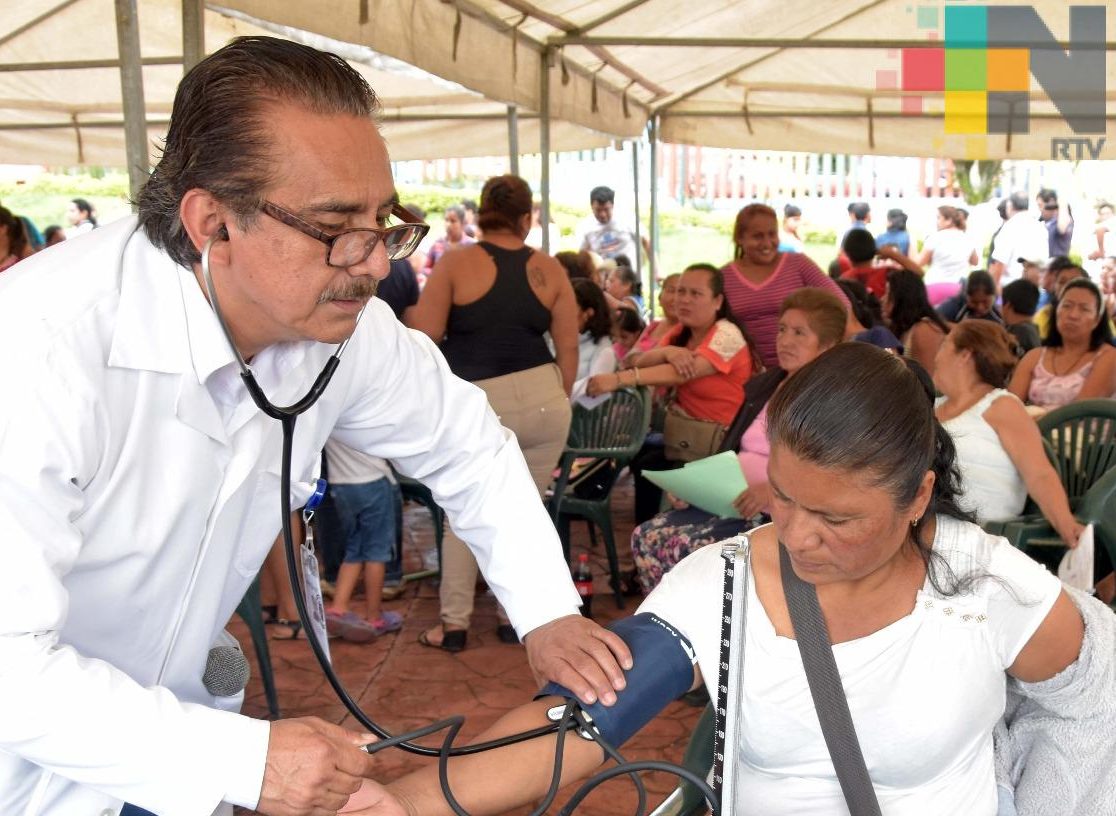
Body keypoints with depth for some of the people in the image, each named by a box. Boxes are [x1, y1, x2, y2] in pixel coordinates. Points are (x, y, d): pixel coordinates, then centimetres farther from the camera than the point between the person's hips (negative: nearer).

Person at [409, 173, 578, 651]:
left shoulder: (456, 263, -1)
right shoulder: (549, 269, 6)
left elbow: (423, 339, -5)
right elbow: (568, 349, 7)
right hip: (541, 400, 2)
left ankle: (454, 624, 17)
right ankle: (515, 617, 23)